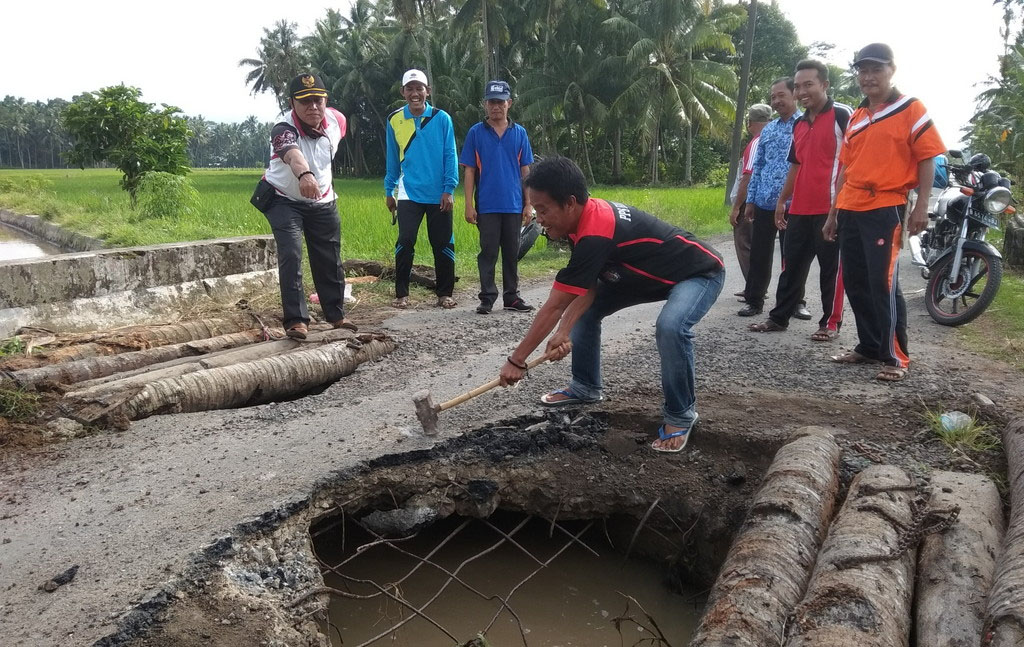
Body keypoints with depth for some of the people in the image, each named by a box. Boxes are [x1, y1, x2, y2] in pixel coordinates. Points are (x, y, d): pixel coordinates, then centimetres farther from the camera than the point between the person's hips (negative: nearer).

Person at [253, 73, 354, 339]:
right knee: (291, 255, -20)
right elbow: (292, 153, -57)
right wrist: (304, 174, -78)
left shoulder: (336, 120, -14)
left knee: (330, 260, 10)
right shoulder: (284, 128, -32)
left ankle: (336, 314, 27)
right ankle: (296, 320, -13)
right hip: (284, 201, -5)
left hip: (323, 202, 5)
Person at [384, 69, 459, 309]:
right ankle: (401, 294, 5)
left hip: (439, 195, 0)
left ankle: (444, 293, 17)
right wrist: (389, 191, 13)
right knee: (405, 242, -6)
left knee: (443, 245, 5)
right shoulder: (394, 120, 4)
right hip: (409, 193, 1)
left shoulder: (442, 118, -2)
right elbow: (392, 159, 12)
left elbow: (450, 156, -2)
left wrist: (448, 190, -8)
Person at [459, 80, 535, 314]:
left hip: (514, 205, 2)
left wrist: (528, 204, 4)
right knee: (488, 252, 2)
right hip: (487, 205, -2)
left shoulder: (519, 133, 7)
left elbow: (525, 171, 8)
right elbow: (469, 171, 1)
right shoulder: (476, 133, 2)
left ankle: (511, 297, 19)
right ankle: (487, 298, 10)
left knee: (512, 253, 9)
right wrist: (469, 205, -5)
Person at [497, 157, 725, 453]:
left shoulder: (595, 235, -37)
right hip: (650, 274, 10)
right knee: (587, 309, 5)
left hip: (700, 272, -9)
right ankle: (586, 387, 23)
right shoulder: (588, 216, -10)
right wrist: (565, 332, -22)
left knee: (670, 328, -36)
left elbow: (553, 307, -31)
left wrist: (517, 360, -24)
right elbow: (587, 289, -7)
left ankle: (681, 415, -12)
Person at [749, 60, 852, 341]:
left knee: (831, 267, 2)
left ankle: (831, 323, 11)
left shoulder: (843, 115, -5)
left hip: (831, 208, -7)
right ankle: (779, 317, 19)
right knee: (792, 265, 11)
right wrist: (782, 200, 20)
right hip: (800, 209, 7)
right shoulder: (799, 124, 17)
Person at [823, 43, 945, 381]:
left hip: (885, 209, -6)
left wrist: (921, 206, -11)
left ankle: (896, 357, 1)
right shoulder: (856, 117, 16)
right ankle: (869, 347, 20)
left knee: (883, 284, -9)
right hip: (850, 211, 6)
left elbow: (928, 158, -4)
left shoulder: (911, 109, -1)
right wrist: (833, 213, 15)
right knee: (855, 283, 8)